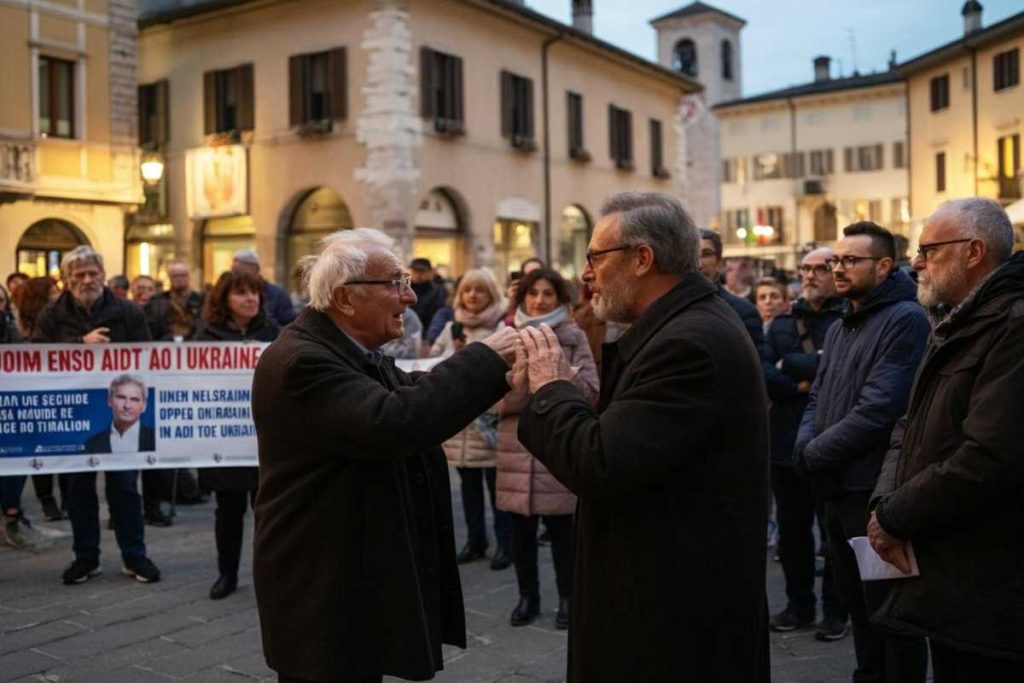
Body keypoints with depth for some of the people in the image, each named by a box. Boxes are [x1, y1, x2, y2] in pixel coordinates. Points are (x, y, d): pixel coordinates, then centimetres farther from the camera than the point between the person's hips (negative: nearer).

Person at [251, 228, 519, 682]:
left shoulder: (359, 353, 9)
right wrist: (485, 359, -27)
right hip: (322, 593, -9)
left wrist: (495, 372, -4)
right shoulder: (300, 360, -23)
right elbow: (391, 424, -35)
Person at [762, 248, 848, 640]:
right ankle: (799, 604, 28)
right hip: (788, 442, 6)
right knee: (792, 530, 14)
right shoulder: (782, 323, 12)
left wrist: (790, 364, -10)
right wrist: (802, 385, -15)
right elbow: (763, 375, 1)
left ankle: (836, 611, 19)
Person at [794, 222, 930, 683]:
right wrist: (804, 446, -5)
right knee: (856, 603, 19)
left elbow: (877, 411, -22)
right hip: (837, 488, 9)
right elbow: (818, 398, 15)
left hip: (877, 491, -8)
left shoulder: (905, 320, -14)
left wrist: (813, 456, -15)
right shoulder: (840, 327, 15)